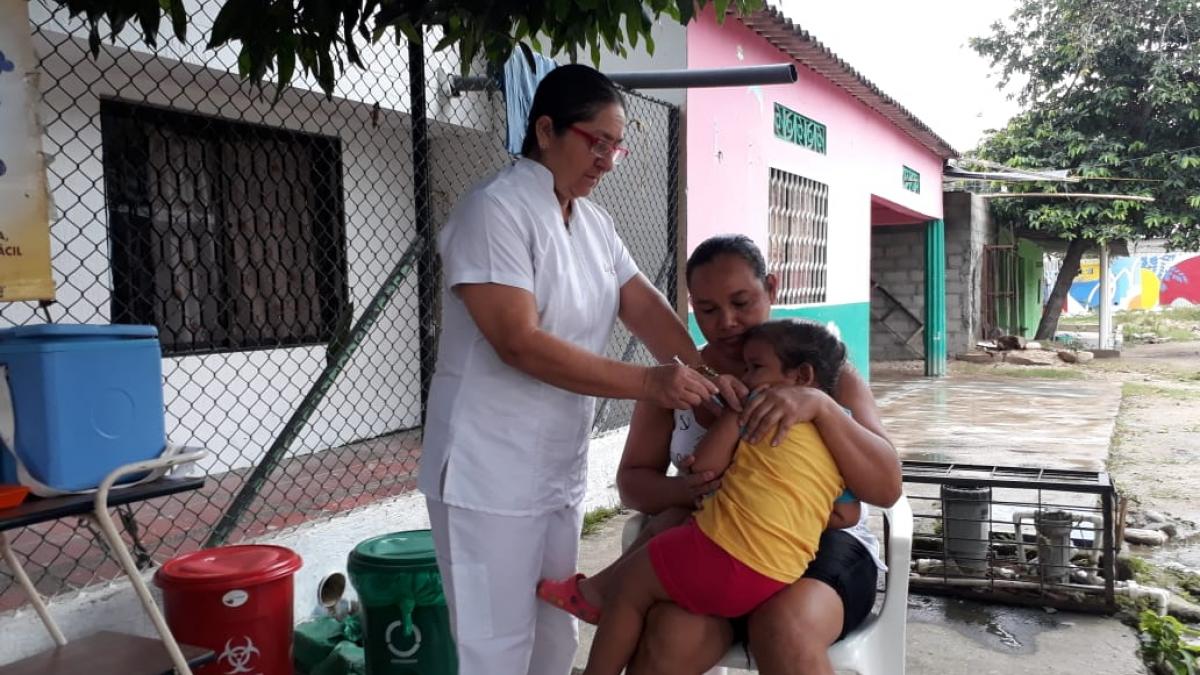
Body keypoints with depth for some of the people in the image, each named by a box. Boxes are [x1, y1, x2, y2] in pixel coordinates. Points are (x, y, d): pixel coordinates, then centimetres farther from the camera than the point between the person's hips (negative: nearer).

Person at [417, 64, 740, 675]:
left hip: (560, 472, 8)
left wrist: (703, 375, -15)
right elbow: (520, 343, -25)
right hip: (490, 477, -8)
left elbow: (643, 306, 3)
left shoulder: (593, 221, 9)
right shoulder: (494, 210, -16)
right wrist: (649, 384, -26)